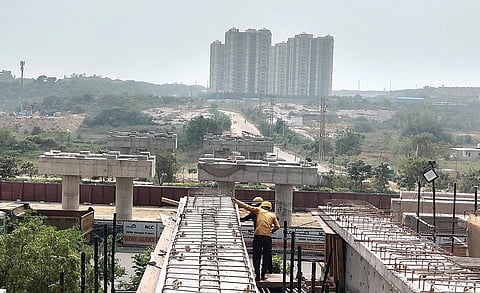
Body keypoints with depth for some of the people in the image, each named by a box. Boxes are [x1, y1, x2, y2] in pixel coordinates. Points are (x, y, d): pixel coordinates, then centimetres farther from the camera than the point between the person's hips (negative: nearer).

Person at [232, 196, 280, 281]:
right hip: (268, 237, 2)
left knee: (256, 256, 3)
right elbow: (277, 226, 7)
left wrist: (235, 200, 18)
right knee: (266, 257, 12)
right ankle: (263, 275, 12)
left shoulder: (258, 210, 12)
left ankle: (257, 275, -2)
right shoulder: (272, 215, 17)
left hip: (258, 236, -2)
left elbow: (246, 206, 9)